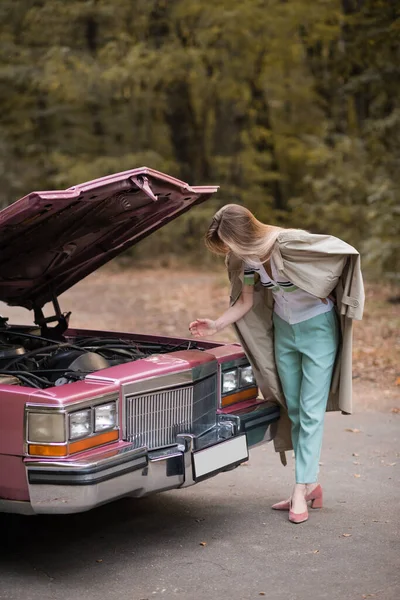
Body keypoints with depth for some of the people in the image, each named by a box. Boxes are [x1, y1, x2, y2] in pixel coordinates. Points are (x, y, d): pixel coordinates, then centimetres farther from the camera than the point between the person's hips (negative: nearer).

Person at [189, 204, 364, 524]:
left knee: (311, 412, -6)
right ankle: (312, 485, 19)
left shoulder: (292, 243, -29)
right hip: (283, 330, 7)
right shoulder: (246, 258, -9)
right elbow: (245, 302, 5)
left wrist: (325, 292, -17)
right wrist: (215, 326, -4)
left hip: (317, 328, -6)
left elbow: (346, 251, -20)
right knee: (294, 411, 9)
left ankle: (301, 490, -2)